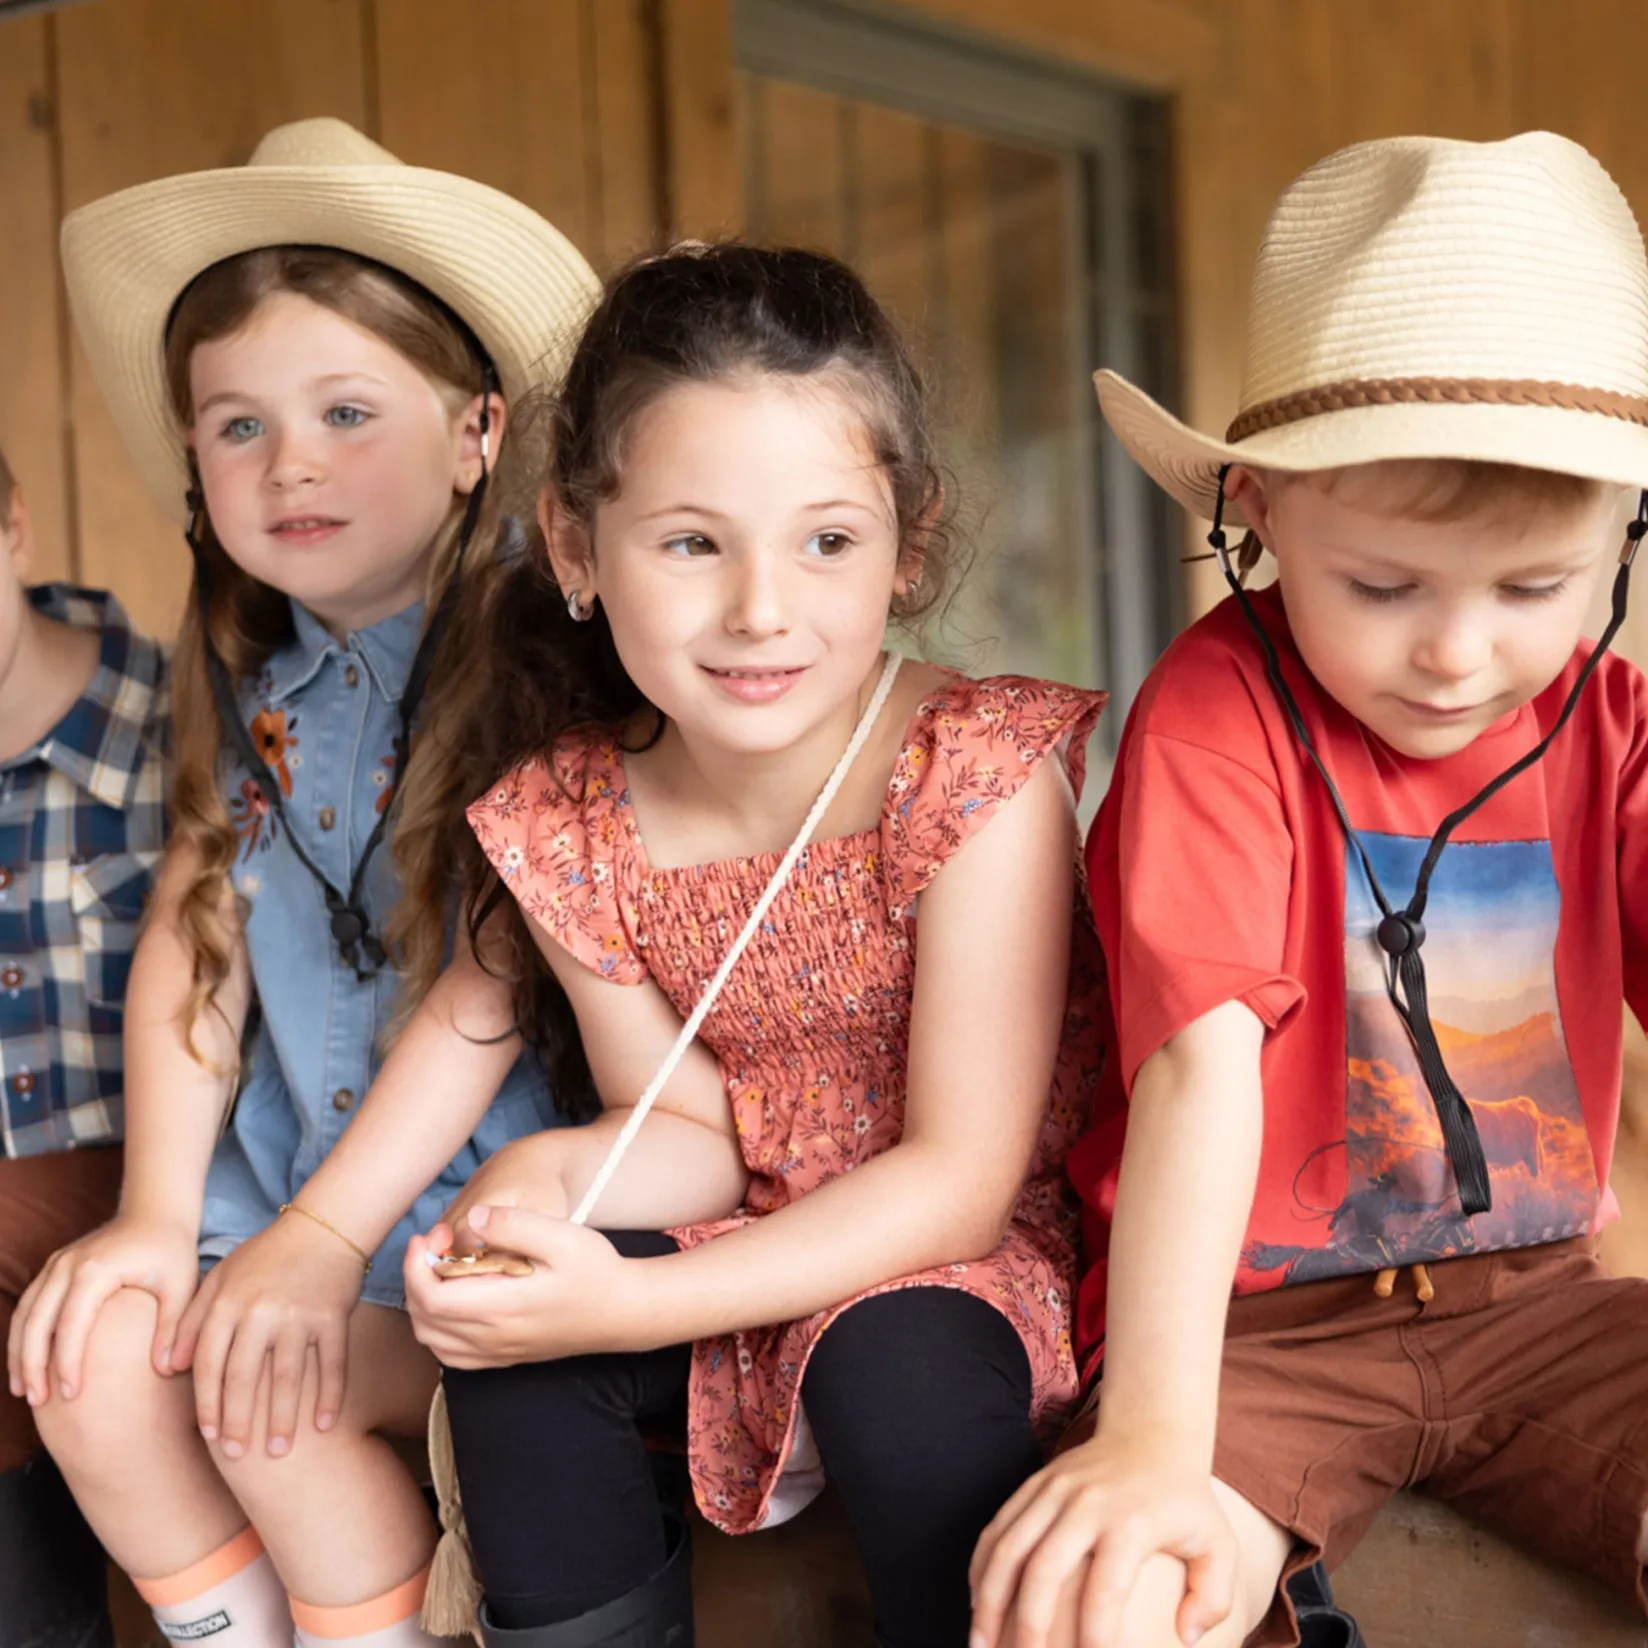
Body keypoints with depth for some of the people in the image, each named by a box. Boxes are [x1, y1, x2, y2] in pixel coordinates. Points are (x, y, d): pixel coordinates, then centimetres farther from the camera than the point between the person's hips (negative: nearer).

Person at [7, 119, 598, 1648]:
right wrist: (155, 1213, -6)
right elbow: (192, 936, 2)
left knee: (261, 1393, -22)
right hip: (279, 1159, 6)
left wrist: (329, 1235, -18)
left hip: (475, 1180, -6)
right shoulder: (250, 682, 6)